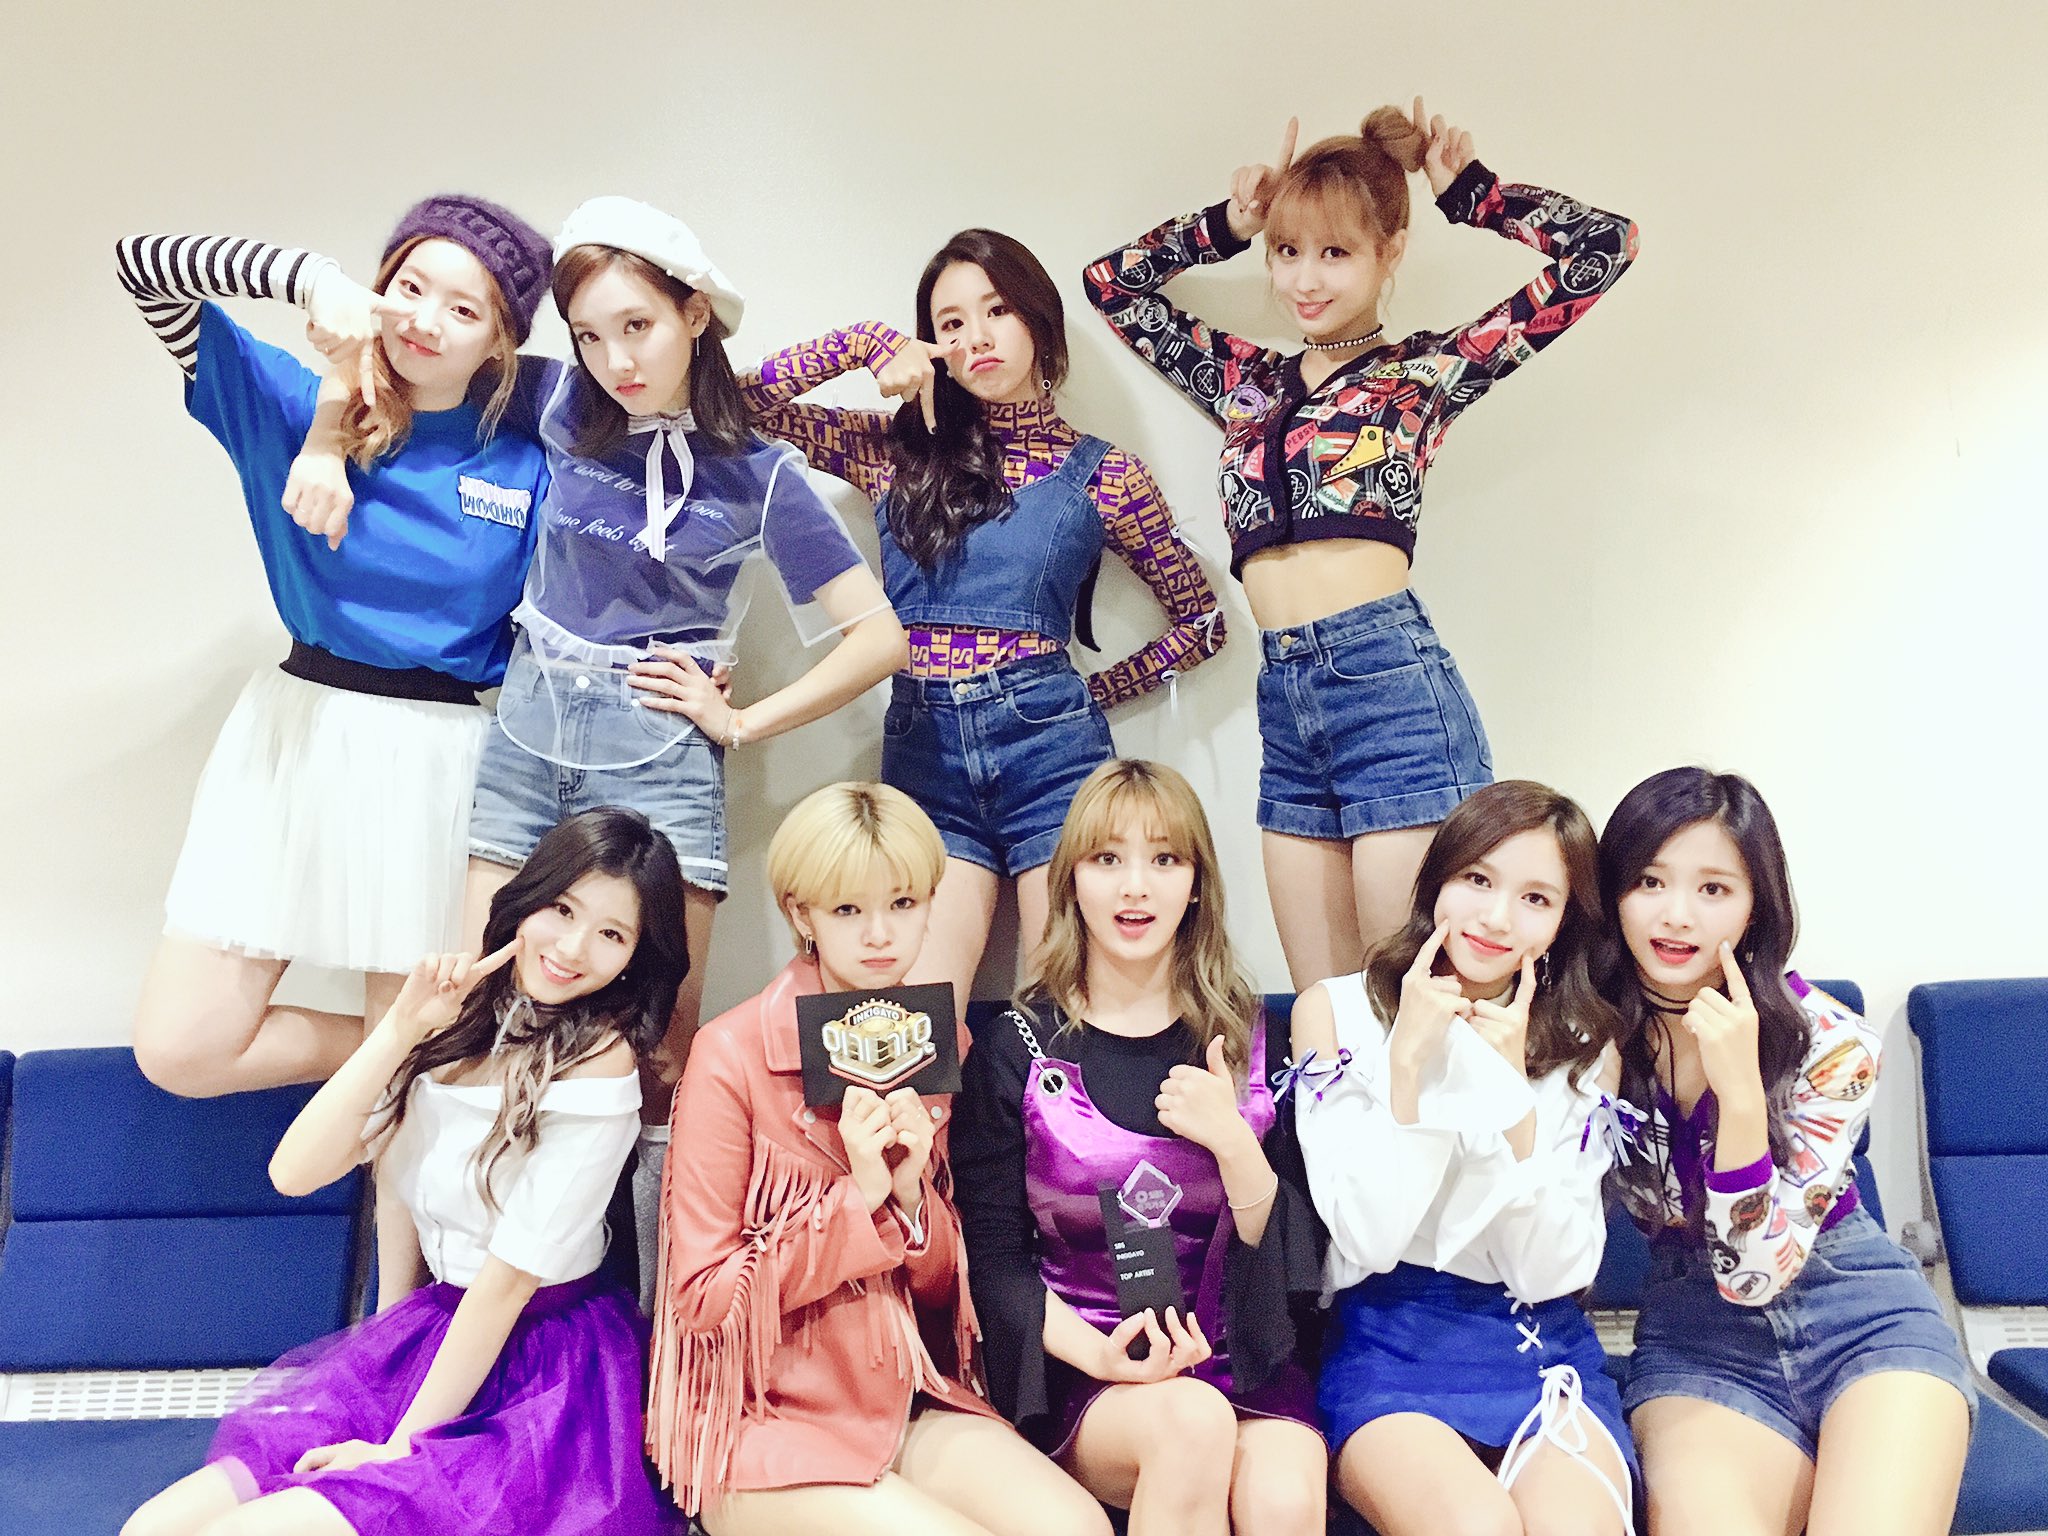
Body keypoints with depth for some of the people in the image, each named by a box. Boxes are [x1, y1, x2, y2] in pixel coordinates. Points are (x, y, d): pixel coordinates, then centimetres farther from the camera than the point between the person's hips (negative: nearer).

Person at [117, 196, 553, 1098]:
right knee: (178, 1050, 3)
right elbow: (141, 263, -5)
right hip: (294, 730, 2)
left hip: (439, 759, -2)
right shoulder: (299, 407, 3)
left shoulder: (525, 473, 0)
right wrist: (309, 277, -19)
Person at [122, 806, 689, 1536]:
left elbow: (510, 1278, -15)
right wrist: (400, 1029, -16)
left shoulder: (597, 1062, -16)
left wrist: (402, 1445, -11)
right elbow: (294, 1173, -7)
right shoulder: (458, 1017, 2)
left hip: (542, 1380, -6)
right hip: (431, 1334, 6)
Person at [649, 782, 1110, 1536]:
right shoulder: (733, 1055, -12)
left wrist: (910, 1197, -13)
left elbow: (945, 1283, 8)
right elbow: (703, 1295, -11)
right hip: (765, 1418, -3)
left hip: (909, 1400, 4)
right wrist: (858, 1198, -20)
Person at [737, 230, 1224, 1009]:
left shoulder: (1101, 473, 7)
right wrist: (873, 344, 2)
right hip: (922, 749, 2)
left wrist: (1095, 692, 5)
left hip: (1049, 740, -1)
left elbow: (1202, 617, 13)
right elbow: (749, 399, 6)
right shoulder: (896, 448, 12)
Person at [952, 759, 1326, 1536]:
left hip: (1244, 1359, 1)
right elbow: (994, 1257, 1)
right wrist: (1099, 1355, -16)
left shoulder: (1253, 1042, 6)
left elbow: (1293, 1251, 4)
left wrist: (1234, 1145, -15)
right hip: (1077, 1375, -1)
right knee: (1194, 1421, -31)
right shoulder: (1015, 1049, 1)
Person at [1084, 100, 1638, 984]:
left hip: (1392, 681, -5)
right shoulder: (1245, 381, 19)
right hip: (1284, 704, 5)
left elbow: (1603, 249, 3)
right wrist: (1229, 223, 20)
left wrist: (1463, 192, 12)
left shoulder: (1426, 370, 7)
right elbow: (1110, 281, 29)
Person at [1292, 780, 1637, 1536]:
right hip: (1386, 1344, -2)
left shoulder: (1587, 1048, 5)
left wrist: (1513, 1087, -14)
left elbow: (1551, 1272, -3)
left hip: (1540, 1347, 2)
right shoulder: (1334, 1012, -2)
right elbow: (1369, 1239, -9)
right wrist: (1408, 1058, -18)